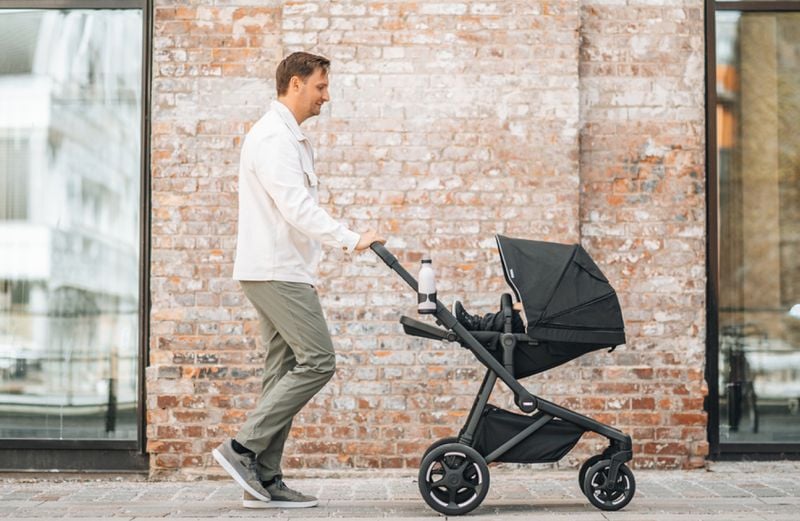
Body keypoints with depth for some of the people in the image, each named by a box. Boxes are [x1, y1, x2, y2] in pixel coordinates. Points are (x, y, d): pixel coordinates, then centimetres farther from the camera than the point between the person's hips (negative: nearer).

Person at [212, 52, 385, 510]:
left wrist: (306, 273, 21)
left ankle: (264, 479, 9)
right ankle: (242, 448, -8)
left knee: (286, 370, 8)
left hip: (283, 272, 11)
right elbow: (297, 207, -25)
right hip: (274, 271, -11)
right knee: (317, 360, -13)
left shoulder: (292, 138, 21)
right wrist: (351, 239, -31)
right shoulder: (273, 137, -12)